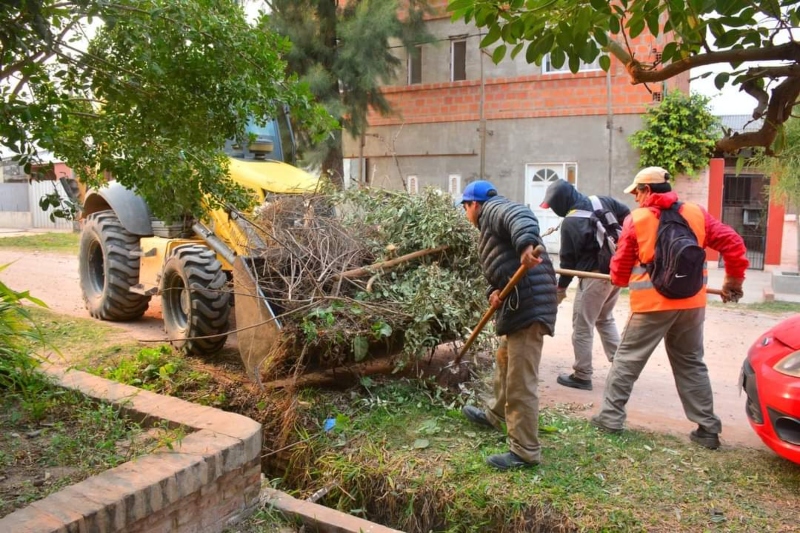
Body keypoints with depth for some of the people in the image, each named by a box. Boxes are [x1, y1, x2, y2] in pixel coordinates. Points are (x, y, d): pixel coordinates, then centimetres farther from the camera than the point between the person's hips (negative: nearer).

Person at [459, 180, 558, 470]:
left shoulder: (494, 209, -4)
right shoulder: (489, 226, 27)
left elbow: (522, 217, -27)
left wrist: (527, 244, -48)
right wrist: (496, 292, -2)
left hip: (528, 302, -12)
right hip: (518, 302, 12)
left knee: (521, 380, -7)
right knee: (504, 361, 30)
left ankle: (525, 452, 3)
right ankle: (496, 415, 52)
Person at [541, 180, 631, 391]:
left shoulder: (570, 223, -15)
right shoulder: (602, 202, 4)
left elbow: (568, 259, -11)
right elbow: (626, 214, 17)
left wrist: (561, 286, 1)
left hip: (595, 276, -8)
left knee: (582, 326, 3)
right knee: (605, 319, 24)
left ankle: (582, 376, 9)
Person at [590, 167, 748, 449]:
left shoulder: (636, 219, -4)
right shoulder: (696, 213, 4)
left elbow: (621, 265, 1)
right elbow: (732, 242, 1)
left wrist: (620, 280, 24)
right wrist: (734, 280, 14)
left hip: (652, 302, -4)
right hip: (691, 302, 4)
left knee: (627, 359, 8)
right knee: (691, 363, 15)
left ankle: (610, 417, 11)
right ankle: (708, 428, 18)